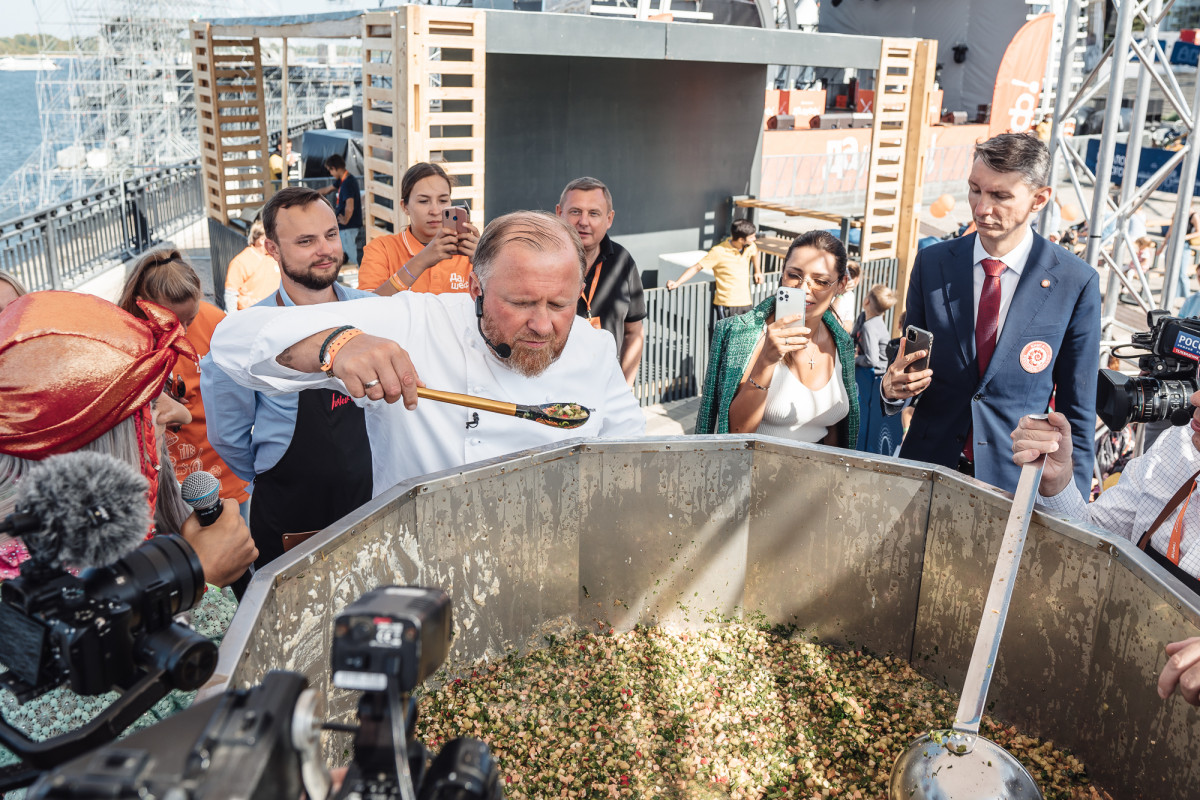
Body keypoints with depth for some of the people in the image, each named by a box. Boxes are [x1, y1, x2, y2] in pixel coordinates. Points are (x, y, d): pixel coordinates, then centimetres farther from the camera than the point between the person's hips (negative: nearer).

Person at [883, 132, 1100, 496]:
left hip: (1017, 479, -2)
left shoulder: (1077, 283, -7)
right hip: (928, 465, 2)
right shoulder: (931, 263, 0)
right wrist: (894, 387, -16)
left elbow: (1077, 409, -2)